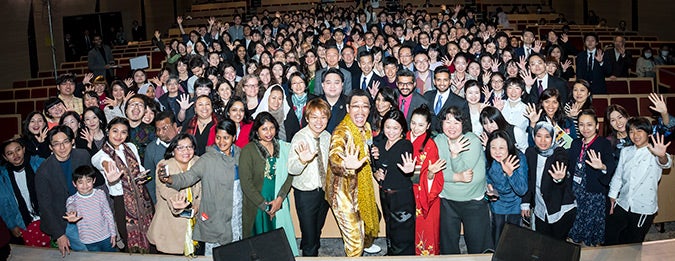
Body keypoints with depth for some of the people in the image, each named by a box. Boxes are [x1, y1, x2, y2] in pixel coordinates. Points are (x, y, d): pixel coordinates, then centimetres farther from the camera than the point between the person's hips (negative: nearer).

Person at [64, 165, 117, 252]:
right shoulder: (72, 199, -11)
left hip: (106, 237, 1)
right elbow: (70, 208, -35)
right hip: (89, 243, -1)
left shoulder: (100, 194, -6)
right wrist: (71, 216, -59)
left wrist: (113, 233, 5)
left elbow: (108, 214, 2)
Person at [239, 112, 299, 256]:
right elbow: (246, 183, -9)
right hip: (256, 206, -3)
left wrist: (280, 198, -10)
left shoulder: (283, 148, 5)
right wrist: (264, 205, -10)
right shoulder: (248, 151, -6)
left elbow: (289, 175, 3)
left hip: (279, 204, 3)